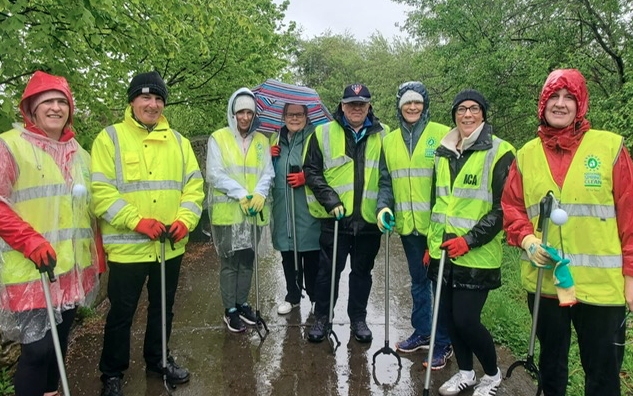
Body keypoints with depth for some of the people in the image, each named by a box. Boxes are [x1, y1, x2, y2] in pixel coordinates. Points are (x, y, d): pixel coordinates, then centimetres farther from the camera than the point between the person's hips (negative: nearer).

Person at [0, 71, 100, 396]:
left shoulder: (78, 154, 15)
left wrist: (96, 257, 15)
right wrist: (29, 240, -21)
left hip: (74, 270, 6)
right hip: (32, 271, -6)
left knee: (59, 344, 16)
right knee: (38, 349, -3)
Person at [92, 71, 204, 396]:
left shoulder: (178, 141, 9)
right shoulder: (110, 138, -4)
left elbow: (193, 185, 6)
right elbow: (101, 191, -12)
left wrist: (185, 220, -10)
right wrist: (137, 221, -22)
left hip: (171, 246, 4)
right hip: (127, 247, -4)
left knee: (163, 307, 19)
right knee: (121, 312, 9)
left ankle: (158, 358, 40)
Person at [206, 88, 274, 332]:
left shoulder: (261, 140, 10)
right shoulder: (218, 138, -2)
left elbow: (268, 172, 3)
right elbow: (215, 174, -9)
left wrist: (259, 194, -16)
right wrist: (241, 194, -18)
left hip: (254, 211, 4)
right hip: (227, 211, -4)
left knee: (247, 260, 13)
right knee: (229, 262, 3)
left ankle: (242, 303, 28)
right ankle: (230, 310, 15)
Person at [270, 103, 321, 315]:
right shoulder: (276, 139, 15)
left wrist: (306, 177, -18)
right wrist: (269, 158, 2)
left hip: (308, 208, -5)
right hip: (283, 209, 5)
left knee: (311, 255, 3)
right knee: (288, 254, 13)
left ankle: (315, 296, 21)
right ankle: (292, 296, 28)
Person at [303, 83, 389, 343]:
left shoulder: (383, 135, 7)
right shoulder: (324, 133, 1)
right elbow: (311, 170, 0)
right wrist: (328, 198, -11)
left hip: (369, 218, 2)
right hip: (335, 216, -2)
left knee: (362, 271, 14)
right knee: (328, 270, 7)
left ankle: (358, 318, 32)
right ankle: (321, 317, 26)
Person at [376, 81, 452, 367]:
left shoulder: (442, 135, -5)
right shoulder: (389, 141, 9)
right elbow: (386, 180, 11)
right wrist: (383, 206, -7)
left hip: (436, 223, -5)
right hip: (407, 224, 5)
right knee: (418, 280, 19)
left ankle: (443, 343, 18)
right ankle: (421, 332, 35)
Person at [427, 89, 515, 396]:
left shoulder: (499, 152, -7)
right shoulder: (443, 153, 12)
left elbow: (503, 208, -11)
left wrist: (469, 240, -18)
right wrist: (431, 242, 17)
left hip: (477, 256, -6)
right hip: (442, 252, 6)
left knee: (465, 320, -3)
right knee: (448, 315, 12)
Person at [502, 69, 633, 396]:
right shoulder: (526, 155, 5)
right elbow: (511, 206, 9)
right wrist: (527, 239, -10)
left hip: (601, 284, -2)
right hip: (544, 280, 3)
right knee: (551, 360, 20)